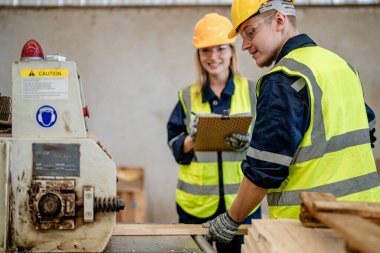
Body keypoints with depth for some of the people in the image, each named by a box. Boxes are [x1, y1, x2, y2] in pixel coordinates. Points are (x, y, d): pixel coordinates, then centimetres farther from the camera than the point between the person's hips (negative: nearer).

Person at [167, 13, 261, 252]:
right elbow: (175, 147, 4)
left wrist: (249, 142, -18)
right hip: (197, 201, 1)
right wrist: (193, 139, -16)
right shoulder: (188, 96, 6)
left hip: (241, 199, -1)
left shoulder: (251, 90, 2)